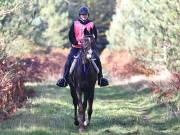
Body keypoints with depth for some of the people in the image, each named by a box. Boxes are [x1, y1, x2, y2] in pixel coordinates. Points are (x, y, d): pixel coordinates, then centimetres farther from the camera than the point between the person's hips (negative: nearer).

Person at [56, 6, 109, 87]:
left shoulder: (91, 24, 5)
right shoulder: (75, 24, 2)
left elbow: (95, 36, 5)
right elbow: (71, 36, 1)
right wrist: (76, 42, -14)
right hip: (76, 47, -1)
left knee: (97, 60, -13)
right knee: (69, 61, -14)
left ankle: (100, 78, 0)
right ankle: (65, 79, -4)